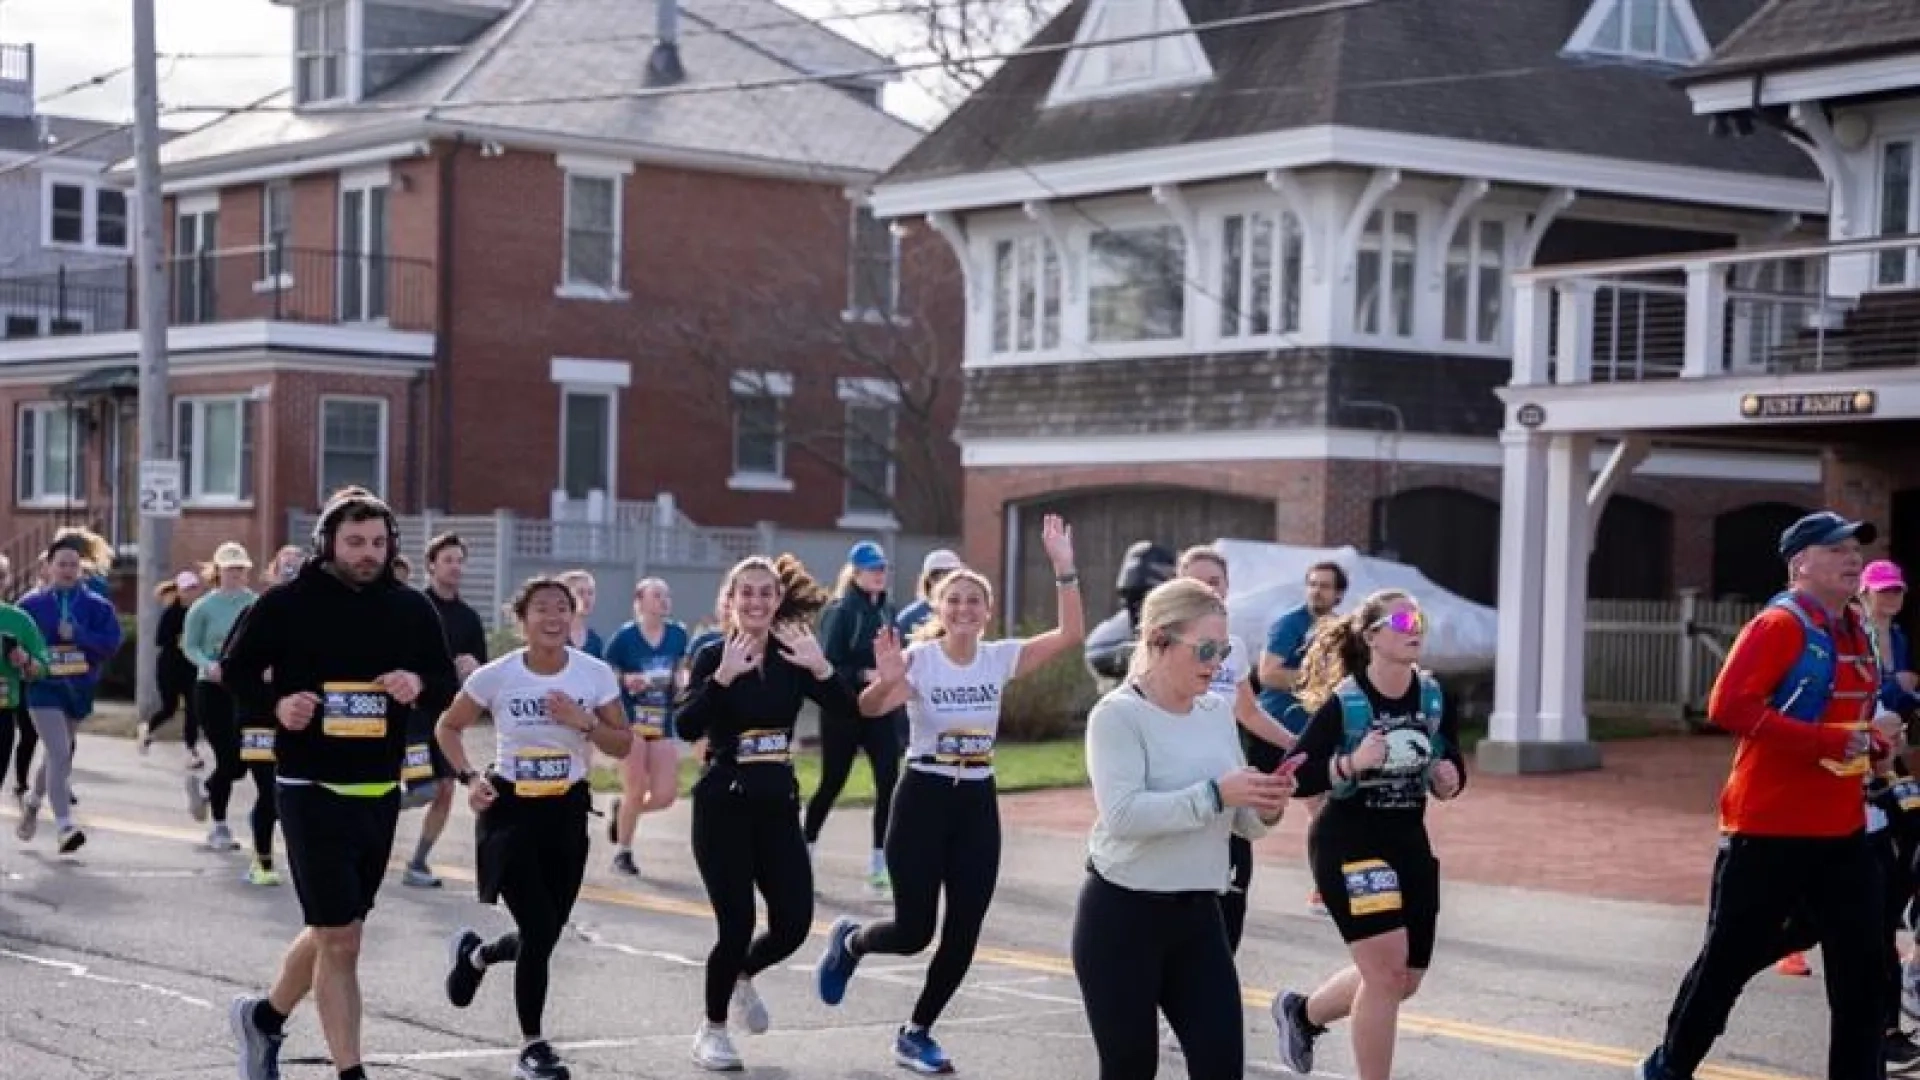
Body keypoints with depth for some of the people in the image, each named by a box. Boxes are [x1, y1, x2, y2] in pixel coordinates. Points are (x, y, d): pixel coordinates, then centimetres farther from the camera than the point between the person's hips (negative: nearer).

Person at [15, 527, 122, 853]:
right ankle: (65, 826, -20)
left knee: (57, 755, 19)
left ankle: (33, 803, 46)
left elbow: (112, 642, -8)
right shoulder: (31, 603, -1)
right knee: (61, 754, -18)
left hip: (79, 691, 3)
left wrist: (77, 635, -19)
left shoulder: (97, 605, 1)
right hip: (44, 689, -3)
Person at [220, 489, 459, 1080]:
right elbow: (236, 669, 2)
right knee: (341, 938, -8)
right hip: (313, 790, -5)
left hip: (380, 793, 5)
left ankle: (264, 1017, 42)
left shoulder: (410, 609, 4)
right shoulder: (287, 604, -7)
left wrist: (419, 685, -13)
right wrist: (276, 704, -17)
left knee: (335, 929, 18)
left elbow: (447, 683, 9)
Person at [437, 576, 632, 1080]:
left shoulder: (595, 674, -6)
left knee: (544, 934, 9)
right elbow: (447, 727, 4)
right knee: (540, 932, -11)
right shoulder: (496, 675, -10)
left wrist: (583, 722, -18)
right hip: (510, 810, -3)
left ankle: (474, 953, 44)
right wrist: (468, 778, -10)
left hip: (567, 811, 3)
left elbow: (623, 745, -1)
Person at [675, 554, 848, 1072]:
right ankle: (712, 1029, 17)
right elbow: (686, 727, -21)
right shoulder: (714, 655, -6)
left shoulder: (792, 656, 6)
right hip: (724, 806, -4)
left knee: (793, 923, -2)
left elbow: (849, 708, -8)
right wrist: (724, 676, -30)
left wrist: (821, 668, -24)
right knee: (737, 925, -6)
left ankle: (743, 976, 32)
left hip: (779, 805, 4)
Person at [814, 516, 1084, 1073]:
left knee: (962, 937, 2)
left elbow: (1071, 634, -11)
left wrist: (1064, 568, -21)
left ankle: (916, 1034, 21)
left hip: (978, 803, 4)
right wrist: (886, 680, -46)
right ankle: (848, 941, 30)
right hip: (923, 797, -4)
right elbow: (869, 709, -25)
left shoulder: (1001, 657, 0)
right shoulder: (918, 658, -10)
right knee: (913, 932, -4)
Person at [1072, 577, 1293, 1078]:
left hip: (1199, 915, 6)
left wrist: (1267, 807, -10)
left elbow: (1242, 823, 12)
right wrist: (1214, 794, -28)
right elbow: (1121, 814, -25)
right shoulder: (1118, 714, -12)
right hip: (1121, 917, -6)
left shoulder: (1219, 714, 8)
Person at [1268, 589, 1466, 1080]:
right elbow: (1295, 779, -17)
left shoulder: (1437, 698, -2)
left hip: (1409, 842, 7)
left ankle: (1302, 1011, 39)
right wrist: (1352, 764, -31)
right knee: (1386, 970, -14)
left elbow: (1452, 768, 10)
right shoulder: (1342, 703, -17)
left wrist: (1449, 779, -13)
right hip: (1347, 843, -6)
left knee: (1405, 979, 14)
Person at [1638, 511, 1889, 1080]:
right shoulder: (1778, 625, -14)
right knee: (1727, 958, 5)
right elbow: (1728, 706, -25)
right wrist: (1826, 742, -27)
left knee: (1861, 968, 5)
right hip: (1770, 829, -7)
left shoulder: (1856, 631, 12)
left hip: (1843, 829, 7)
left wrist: (1869, 742, 3)